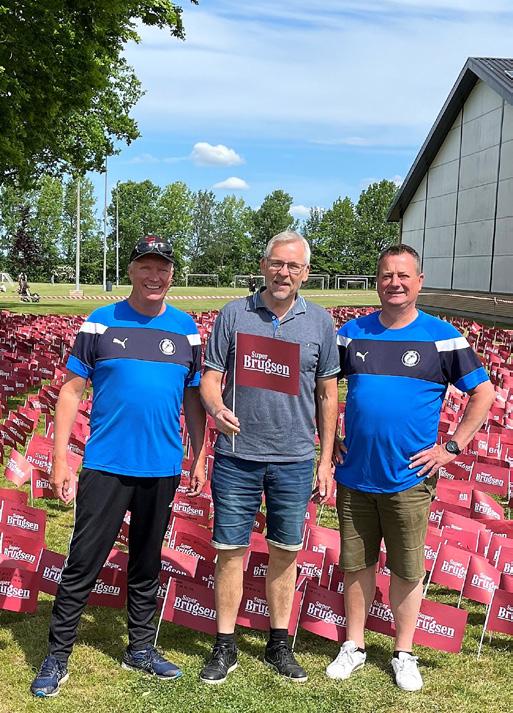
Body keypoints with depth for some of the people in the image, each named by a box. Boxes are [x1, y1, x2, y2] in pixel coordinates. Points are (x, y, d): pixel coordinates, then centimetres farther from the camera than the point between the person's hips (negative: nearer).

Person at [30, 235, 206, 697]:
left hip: (163, 469, 2)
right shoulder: (101, 323, -2)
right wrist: (59, 458, -7)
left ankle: (141, 648, 31)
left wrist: (199, 458, 8)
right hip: (106, 466, -2)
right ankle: (58, 655, 18)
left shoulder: (186, 329, 5)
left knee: (146, 564, 15)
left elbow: (193, 398, 11)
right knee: (83, 563, 2)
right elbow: (72, 391, -2)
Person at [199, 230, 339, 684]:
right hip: (237, 455, -1)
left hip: (295, 459, 1)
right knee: (231, 552, 6)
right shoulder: (234, 315, -1)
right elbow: (210, 379, 0)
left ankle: (279, 643, 29)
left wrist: (326, 459, 4)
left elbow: (328, 395, 7)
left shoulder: (320, 323, 3)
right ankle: (225, 646, 22)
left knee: (285, 553, 12)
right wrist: (216, 409, -23)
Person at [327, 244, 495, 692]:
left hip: (409, 479, -2)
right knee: (356, 564, 12)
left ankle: (404, 654, 26)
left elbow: (483, 393, 1)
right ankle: (354, 647, 29)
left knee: (408, 570, 9)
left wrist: (452, 447, -4)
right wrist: (328, 438, 5)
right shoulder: (352, 333, 5)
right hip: (354, 476, 2)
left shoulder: (442, 336, -3)